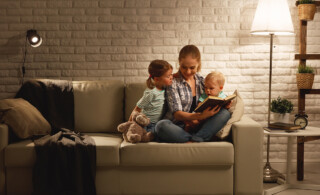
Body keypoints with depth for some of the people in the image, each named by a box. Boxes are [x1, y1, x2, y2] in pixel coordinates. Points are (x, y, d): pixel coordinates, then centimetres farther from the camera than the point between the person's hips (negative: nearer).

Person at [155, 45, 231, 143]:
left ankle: (194, 140, -32)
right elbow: (177, 114, -12)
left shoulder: (201, 80, 12)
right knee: (161, 126, -37)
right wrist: (200, 116, -29)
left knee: (225, 113, -19)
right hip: (179, 127, -4)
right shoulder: (173, 82, -4)